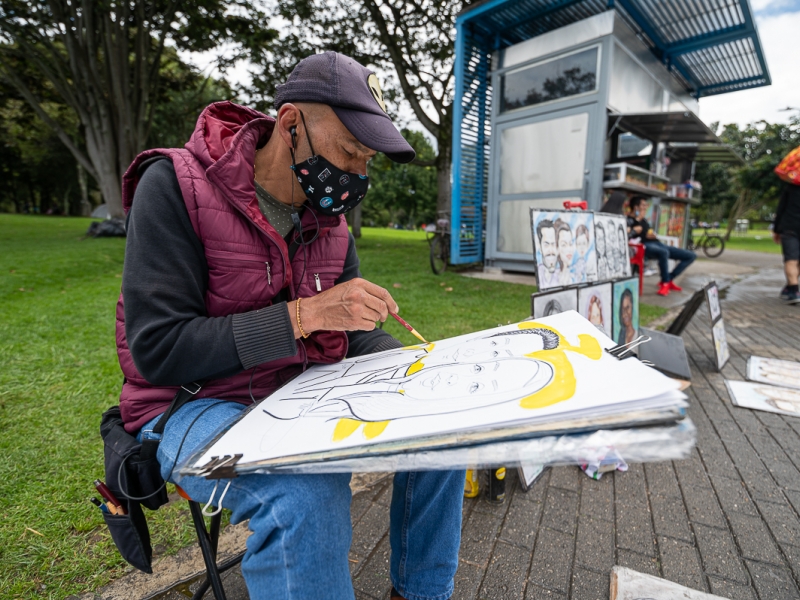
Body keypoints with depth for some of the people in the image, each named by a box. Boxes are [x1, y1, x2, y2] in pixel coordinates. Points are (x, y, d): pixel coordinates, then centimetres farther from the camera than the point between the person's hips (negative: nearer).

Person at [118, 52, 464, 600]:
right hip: (196, 405, -5)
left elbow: (355, 330, 8)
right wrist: (305, 314, -28)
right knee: (308, 488, -36)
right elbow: (156, 350, -20)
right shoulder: (175, 186, -15)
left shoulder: (329, 216, 3)